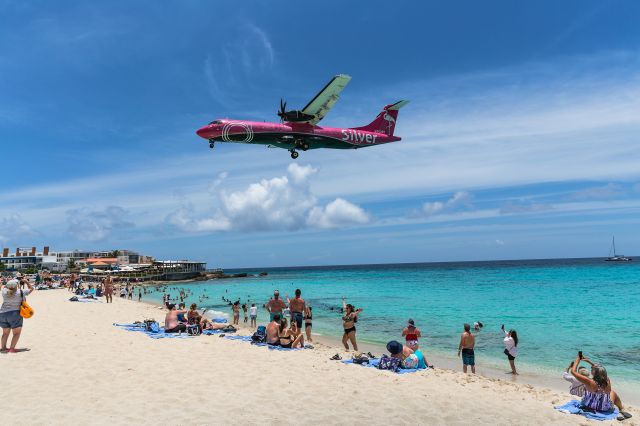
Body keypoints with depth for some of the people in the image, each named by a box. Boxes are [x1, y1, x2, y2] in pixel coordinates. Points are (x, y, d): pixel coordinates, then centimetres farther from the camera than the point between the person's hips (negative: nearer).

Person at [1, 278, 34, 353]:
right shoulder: (21, 293, -9)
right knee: (17, 333, 1)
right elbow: (31, 288, 7)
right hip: (14, 314, -5)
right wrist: (26, 282, 15)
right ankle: (12, 349, -6)